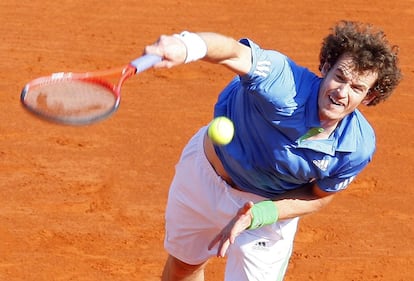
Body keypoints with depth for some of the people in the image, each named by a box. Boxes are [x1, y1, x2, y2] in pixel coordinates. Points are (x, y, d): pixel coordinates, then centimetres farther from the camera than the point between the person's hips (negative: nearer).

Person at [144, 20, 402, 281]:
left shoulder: (358, 148, -28)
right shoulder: (284, 85, -38)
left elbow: (318, 197, -11)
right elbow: (234, 51, -57)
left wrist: (257, 216, -27)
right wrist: (185, 46, -80)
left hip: (269, 206, 0)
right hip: (203, 171, 0)